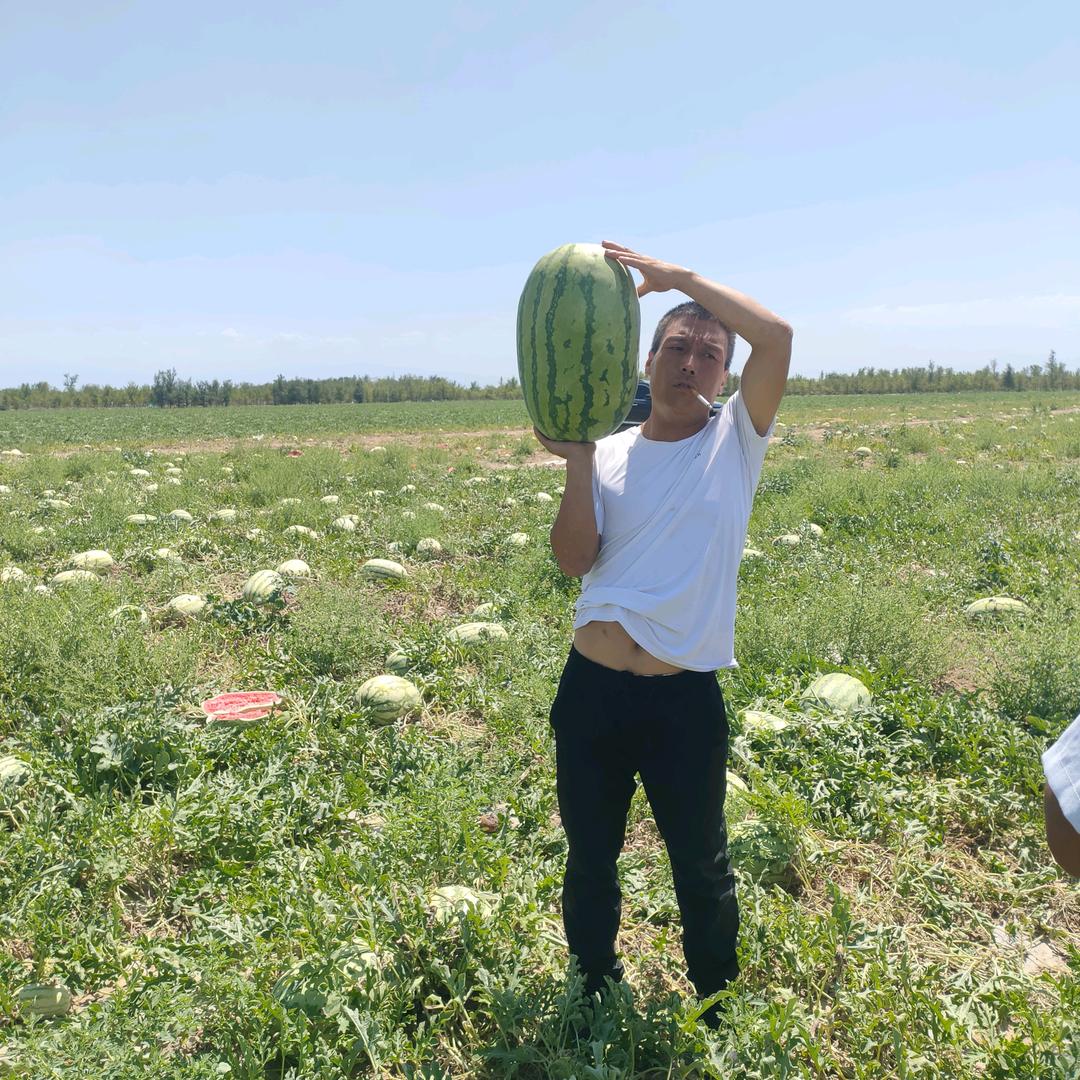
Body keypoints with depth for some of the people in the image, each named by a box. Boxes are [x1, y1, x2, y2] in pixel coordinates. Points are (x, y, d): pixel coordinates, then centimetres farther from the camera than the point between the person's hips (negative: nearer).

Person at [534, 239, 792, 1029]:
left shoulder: (736, 441, 0)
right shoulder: (611, 455, 4)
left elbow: (777, 336, -15)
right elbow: (575, 559, -7)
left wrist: (676, 275, -14)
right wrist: (579, 462, -17)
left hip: (686, 698, -2)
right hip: (591, 690, 3)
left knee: (701, 872, 15)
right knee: (590, 863, 19)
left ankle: (717, 1016, 42)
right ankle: (594, 1005, 45)